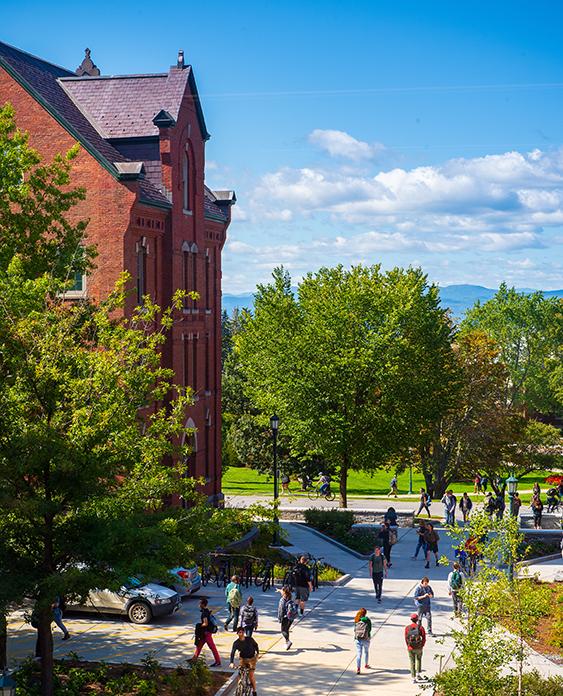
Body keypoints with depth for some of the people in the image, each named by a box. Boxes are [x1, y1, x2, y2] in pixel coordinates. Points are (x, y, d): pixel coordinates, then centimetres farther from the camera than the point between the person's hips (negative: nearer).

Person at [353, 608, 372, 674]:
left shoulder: (356, 620, 3)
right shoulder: (367, 620, -5)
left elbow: (355, 629, 6)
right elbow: (369, 629, -3)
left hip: (357, 638, 1)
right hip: (365, 639, -1)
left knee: (358, 654, -2)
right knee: (366, 652, 24)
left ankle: (358, 668, -16)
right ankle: (366, 665, 41)